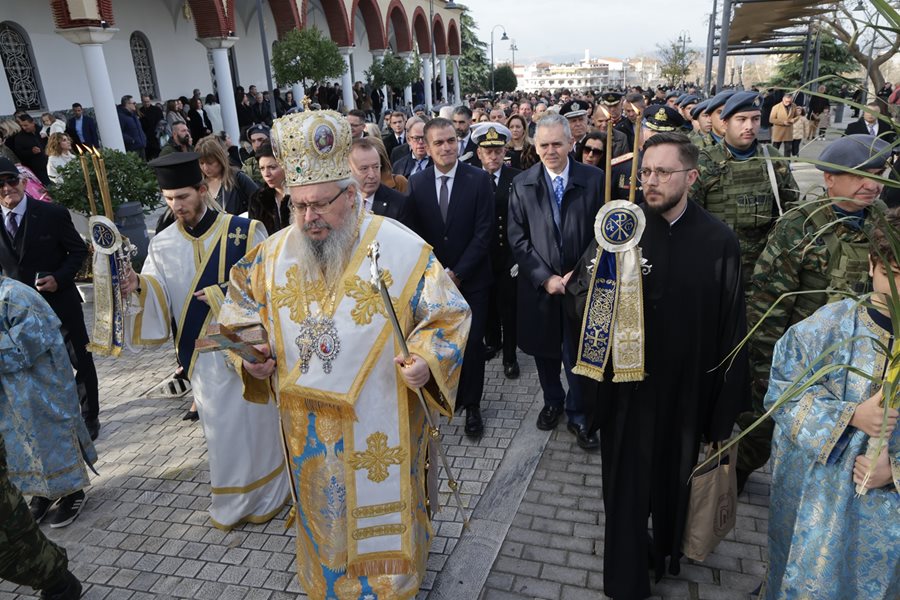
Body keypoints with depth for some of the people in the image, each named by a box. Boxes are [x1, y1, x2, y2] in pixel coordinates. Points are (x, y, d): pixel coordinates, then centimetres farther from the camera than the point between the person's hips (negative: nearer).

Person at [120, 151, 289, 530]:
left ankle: (264, 495, 31)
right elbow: (157, 298, -3)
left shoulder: (244, 231, -8)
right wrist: (138, 286, -23)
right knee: (219, 427, 14)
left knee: (254, 420, 9)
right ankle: (231, 501, 33)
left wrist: (222, 294, -16)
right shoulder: (162, 245, 3)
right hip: (201, 353, 3)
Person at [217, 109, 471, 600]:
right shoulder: (274, 253, -1)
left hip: (379, 425, -3)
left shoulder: (402, 247, -13)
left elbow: (448, 315, -8)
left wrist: (427, 358, -25)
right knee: (323, 510, 22)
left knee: (382, 509, 15)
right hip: (309, 429, 4)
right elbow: (242, 310, 12)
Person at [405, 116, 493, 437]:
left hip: (472, 279, -1)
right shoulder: (416, 183, 1)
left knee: (472, 343, 4)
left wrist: (457, 273, -12)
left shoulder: (479, 179, -5)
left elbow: (483, 232, -8)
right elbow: (414, 234, 2)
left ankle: (472, 405, 20)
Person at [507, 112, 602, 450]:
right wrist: (545, 278, -10)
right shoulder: (522, 184, 0)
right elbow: (517, 239, -2)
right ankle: (552, 401, 39)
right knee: (544, 349, 16)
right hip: (539, 286, 2)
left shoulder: (594, 179, -3)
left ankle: (578, 415, 24)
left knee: (578, 354, 4)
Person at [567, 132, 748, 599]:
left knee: (675, 478, 21)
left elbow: (732, 330, -6)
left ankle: (666, 547, 51)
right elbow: (576, 299, -7)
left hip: (687, 391, 1)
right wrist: (600, 267, -28)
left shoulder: (717, 241, -9)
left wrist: (723, 410, -4)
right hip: (626, 389, 0)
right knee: (626, 485, 10)